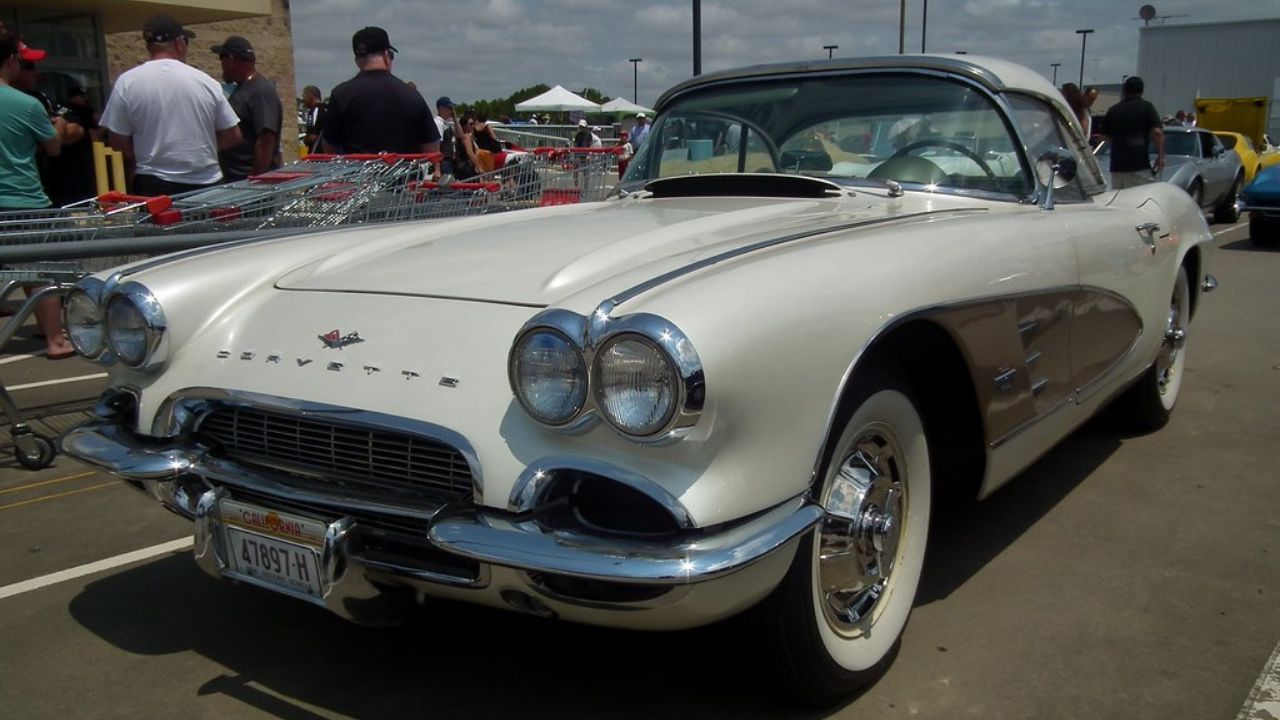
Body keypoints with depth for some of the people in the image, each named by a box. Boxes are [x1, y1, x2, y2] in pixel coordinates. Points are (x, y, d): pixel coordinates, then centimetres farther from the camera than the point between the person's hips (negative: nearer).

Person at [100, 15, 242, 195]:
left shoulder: (127, 82, -3)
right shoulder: (205, 81, 0)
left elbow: (118, 141, -1)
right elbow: (232, 136, 4)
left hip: (154, 186, -1)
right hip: (205, 183, 1)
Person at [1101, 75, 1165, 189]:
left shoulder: (1113, 110, 10)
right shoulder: (1147, 107, -2)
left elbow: (1106, 135, 18)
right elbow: (1157, 132, -12)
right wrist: (1161, 156, -6)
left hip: (1116, 166, 4)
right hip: (1140, 165, -4)